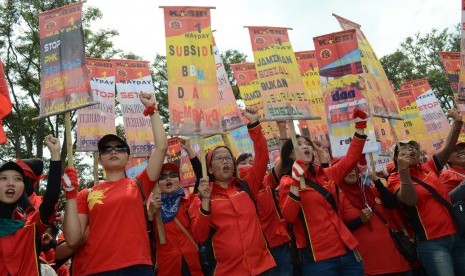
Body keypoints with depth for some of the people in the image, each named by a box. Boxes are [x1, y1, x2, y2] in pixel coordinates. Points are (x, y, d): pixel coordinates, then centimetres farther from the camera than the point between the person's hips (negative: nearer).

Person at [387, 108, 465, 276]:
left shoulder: (428, 168, 10)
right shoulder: (395, 179, -4)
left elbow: (447, 148, 0)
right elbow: (410, 200, -22)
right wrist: (403, 171, -33)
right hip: (432, 242, -5)